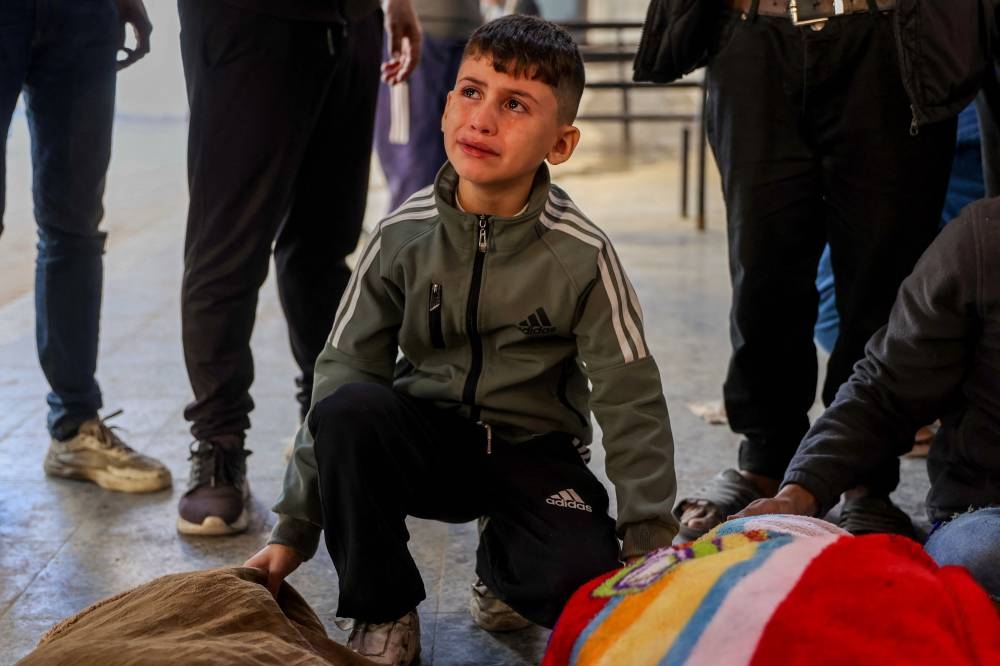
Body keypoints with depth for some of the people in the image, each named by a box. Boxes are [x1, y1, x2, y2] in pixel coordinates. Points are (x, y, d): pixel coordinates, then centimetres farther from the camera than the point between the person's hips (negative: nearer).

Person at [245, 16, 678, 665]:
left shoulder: (582, 255, -13)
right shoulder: (405, 235, -9)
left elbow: (632, 403, -10)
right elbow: (341, 372, -6)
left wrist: (649, 538, -14)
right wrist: (295, 529, -7)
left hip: (534, 451, -1)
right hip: (427, 439, 2)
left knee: (580, 580, -30)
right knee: (346, 411, -32)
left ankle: (500, 565, 9)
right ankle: (383, 614, -10)